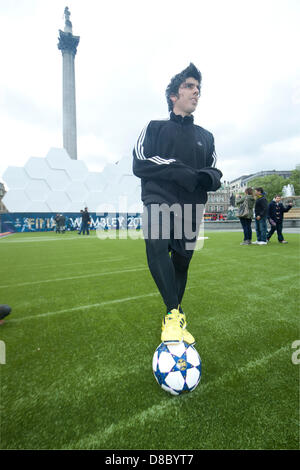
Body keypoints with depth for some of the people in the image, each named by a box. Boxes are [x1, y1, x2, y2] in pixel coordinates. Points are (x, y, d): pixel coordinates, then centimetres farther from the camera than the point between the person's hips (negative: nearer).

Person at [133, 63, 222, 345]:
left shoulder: (205, 136, 20)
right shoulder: (155, 128, 9)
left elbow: (214, 173, 17)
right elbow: (139, 164, -5)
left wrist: (208, 177, -9)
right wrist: (179, 170, -17)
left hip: (190, 208, 4)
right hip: (159, 200, -3)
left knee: (181, 263, 6)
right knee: (157, 246, -32)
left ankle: (174, 319, 26)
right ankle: (174, 313, -18)